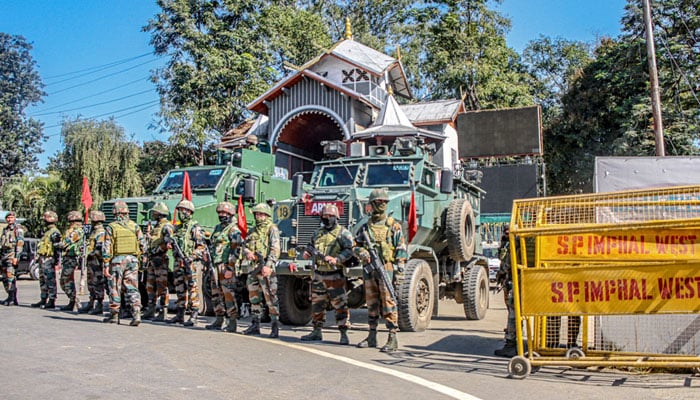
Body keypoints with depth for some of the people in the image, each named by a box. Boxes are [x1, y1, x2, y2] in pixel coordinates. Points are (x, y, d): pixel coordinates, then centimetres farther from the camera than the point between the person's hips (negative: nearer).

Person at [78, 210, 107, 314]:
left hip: (97, 261, -11)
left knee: (98, 283, -7)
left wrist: (92, 253, -15)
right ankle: (91, 303, 25)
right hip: (91, 261, 11)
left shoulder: (101, 232, -13)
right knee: (91, 283, 16)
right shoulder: (93, 231, 19)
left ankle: (99, 306, -4)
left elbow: (100, 248, -22)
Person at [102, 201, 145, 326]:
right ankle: (136, 314, -7)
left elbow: (106, 248, -7)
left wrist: (106, 265, -4)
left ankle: (114, 315, 18)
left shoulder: (111, 228, -4)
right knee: (132, 288, 4)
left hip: (117, 260, -2)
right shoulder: (135, 226, 3)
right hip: (132, 260, 2)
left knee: (115, 288, 9)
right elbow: (142, 244, 4)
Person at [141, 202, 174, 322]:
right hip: (152, 260, 10)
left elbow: (168, 243, -23)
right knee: (150, 286, 14)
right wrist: (148, 259, 20)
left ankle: (162, 312, -5)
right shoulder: (156, 227, 21)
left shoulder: (166, 227, -10)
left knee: (162, 287, -7)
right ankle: (151, 310, 22)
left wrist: (157, 251, -19)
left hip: (161, 261, -10)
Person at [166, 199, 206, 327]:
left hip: (191, 262, -8)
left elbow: (201, 245, -11)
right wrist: (170, 243, 3)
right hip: (179, 261, 8)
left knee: (192, 289, -7)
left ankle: (193, 316, -5)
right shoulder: (178, 227, 17)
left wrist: (192, 257, -22)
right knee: (180, 289, 11)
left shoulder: (194, 227, -6)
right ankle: (180, 315, 19)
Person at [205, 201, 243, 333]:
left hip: (226, 266, -9)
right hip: (216, 266, 9)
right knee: (216, 294, 12)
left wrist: (230, 267, -21)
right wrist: (210, 265, 19)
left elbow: (236, 250, -15)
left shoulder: (233, 230, -8)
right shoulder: (218, 228, 19)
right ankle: (219, 320, 22)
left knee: (229, 294, -9)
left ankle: (232, 323, -7)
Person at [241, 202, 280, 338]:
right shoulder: (253, 230, 19)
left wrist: (269, 265, -24)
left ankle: (275, 327, -6)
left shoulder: (272, 229, -3)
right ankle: (255, 325, 19)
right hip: (252, 268, 7)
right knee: (254, 297, 11)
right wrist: (247, 252, -6)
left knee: (270, 297, -9)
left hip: (265, 268, -7)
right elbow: (245, 246, 18)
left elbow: (275, 249, -13)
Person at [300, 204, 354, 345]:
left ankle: (344, 334, 0)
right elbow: (312, 248, 29)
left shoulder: (343, 232, -3)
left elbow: (349, 250, -14)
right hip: (318, 275, 6)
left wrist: (336, 259, -25)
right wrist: (307, 253, 7)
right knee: (317, 305, 13)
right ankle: (317, 332, 25)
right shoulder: (318, 233, 17)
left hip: (335, 276, -6)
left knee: (340, 305, -6)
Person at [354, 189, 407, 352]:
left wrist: (399, 270, -11)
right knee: (371, 304, 10)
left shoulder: (394, 226, 1)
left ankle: (393, 339, -4)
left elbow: (401, 250, -2)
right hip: (369, 270, 5)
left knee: (388, 304, -7)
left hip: (386, 269, -5)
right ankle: (372, 337, 19)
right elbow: (357, 246, 14)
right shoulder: (365, 227, 13)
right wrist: (361, 253, -9)